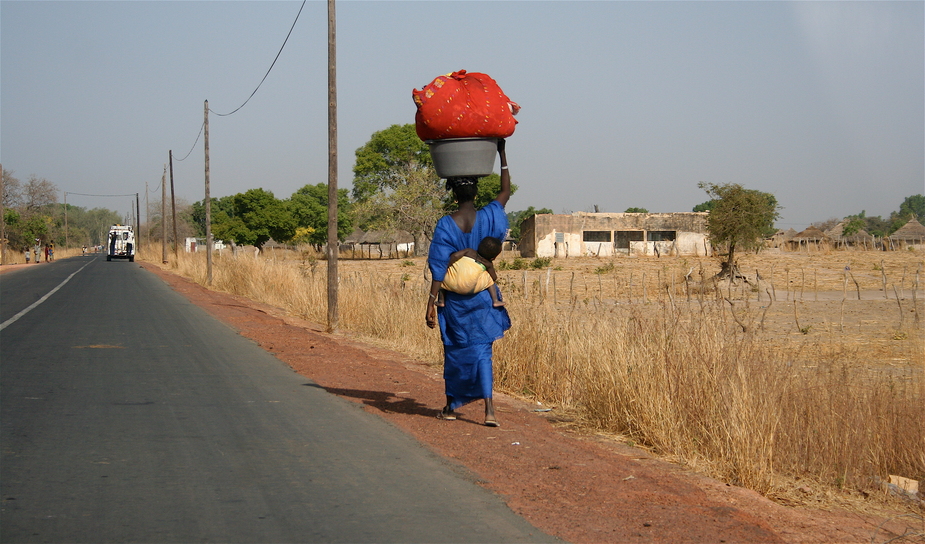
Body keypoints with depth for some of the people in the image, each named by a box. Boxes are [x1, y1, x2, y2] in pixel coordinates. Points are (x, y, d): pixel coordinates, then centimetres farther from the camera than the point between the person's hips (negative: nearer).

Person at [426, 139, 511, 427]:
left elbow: (439, 268, -12)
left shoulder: (445, 225, -10)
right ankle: (489, 408, -11)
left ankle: (451, 406, 24)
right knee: (481, 349, 2)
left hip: (455, 297, -1)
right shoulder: (488, 217, -6)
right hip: (483, 295, 1)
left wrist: (431, 302, -9)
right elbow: (506, 192, 12)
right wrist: (502, 153, 16)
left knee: (455, 349, 13)